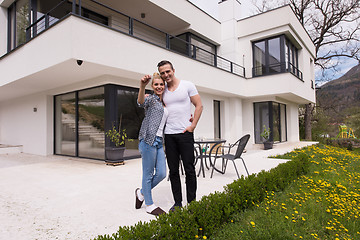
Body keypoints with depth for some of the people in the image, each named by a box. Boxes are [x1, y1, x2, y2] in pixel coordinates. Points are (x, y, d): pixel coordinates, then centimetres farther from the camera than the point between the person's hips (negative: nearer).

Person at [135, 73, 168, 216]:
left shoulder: (165, 104, 20)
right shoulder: (151, 99, -1)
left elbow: (165, 122, 27)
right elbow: (141, 102, -24)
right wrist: (142, 86, -45)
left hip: (159, 141, 8)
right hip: (148, 140, -7)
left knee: (162, 174, 6)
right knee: (148, 174, 1)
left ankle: (141, 192, 28)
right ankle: (149, 205, 16)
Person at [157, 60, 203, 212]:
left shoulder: (188, 85, 2)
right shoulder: (162, 91, 12)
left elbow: (199, 106, 0)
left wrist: (193, 125, -8)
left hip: (185, 133, -4)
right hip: (169, 135, 4)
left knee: (189, 169, 1)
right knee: (173, 170, 8)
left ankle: (192, 203, 14)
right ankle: (177, 202, 21)